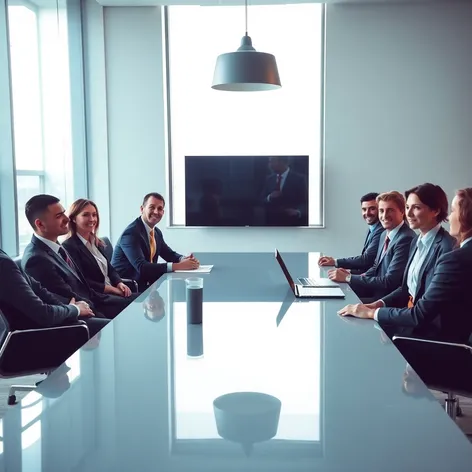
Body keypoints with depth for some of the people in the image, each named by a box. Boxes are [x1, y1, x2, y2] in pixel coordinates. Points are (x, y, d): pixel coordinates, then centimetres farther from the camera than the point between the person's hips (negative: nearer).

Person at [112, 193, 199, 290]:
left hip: (146, 282, 8)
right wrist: (178, 266, -32)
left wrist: (184, 259, -8)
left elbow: (169, 254, 16)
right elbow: (141, 267, -29)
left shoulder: (156, 232, 7)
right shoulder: (131, 233, -19)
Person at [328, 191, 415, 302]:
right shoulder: (385, 234, 9)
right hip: (376, 290, 8)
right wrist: (352, 277, -4)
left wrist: (348, 278, -18)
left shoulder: (406, 239, -20)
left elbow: (389, 282, -23)